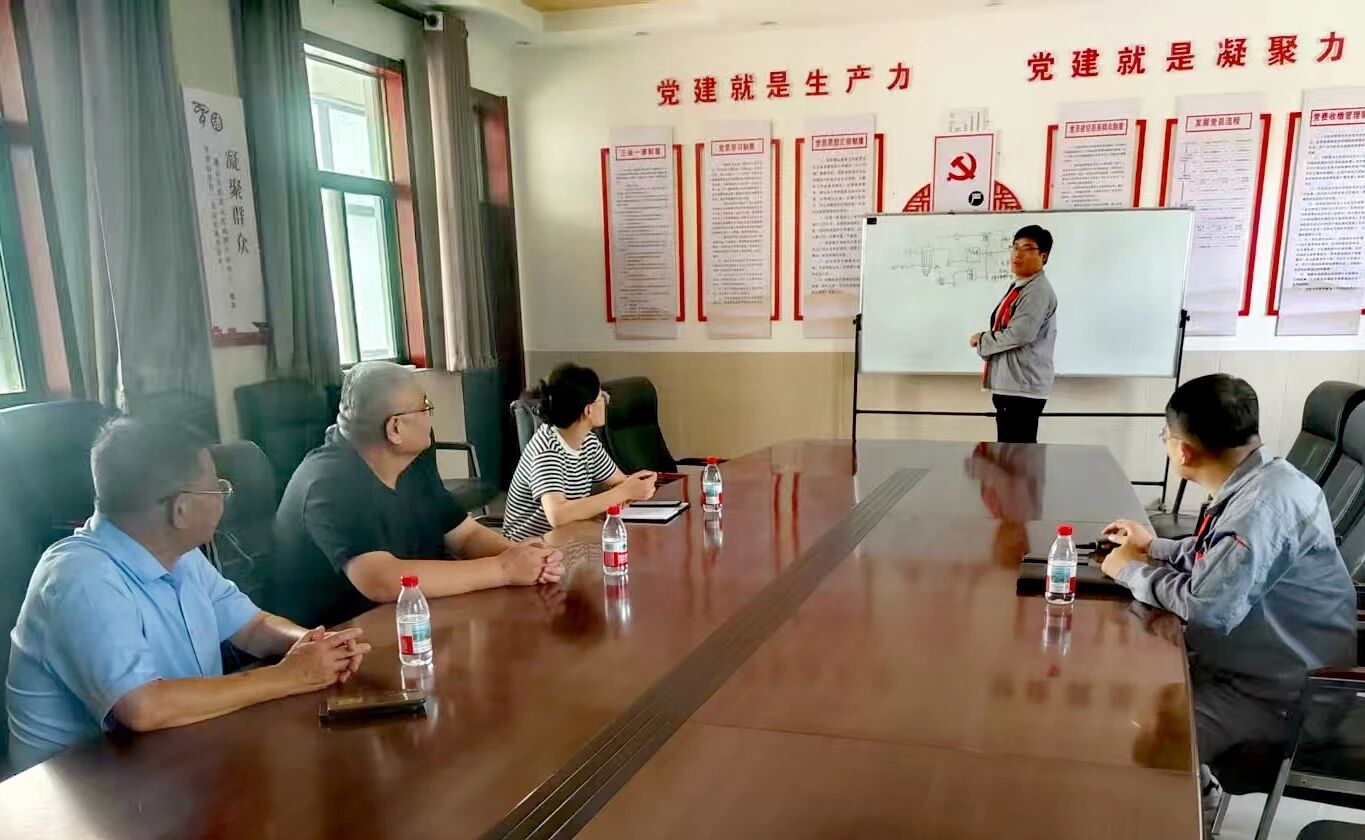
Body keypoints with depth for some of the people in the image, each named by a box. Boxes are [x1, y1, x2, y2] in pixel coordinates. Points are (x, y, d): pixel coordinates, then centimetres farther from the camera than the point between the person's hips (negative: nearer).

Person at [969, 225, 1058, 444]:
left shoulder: (1039, 291, -13)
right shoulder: (1018, 287, 18)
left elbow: (1017, 334, -22)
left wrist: (981, 341, -6)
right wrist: (986, 340, 3)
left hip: (1024, 386, -10)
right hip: (1009, 384, 10)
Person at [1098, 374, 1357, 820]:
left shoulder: (1266, 502, -31)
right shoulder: (1255, 481, -1)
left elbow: (1208, 605, -37)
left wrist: (1132, 570, -21)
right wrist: (1153, 547, 14)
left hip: (1279, 689, -9)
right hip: (1246, 656, 9)